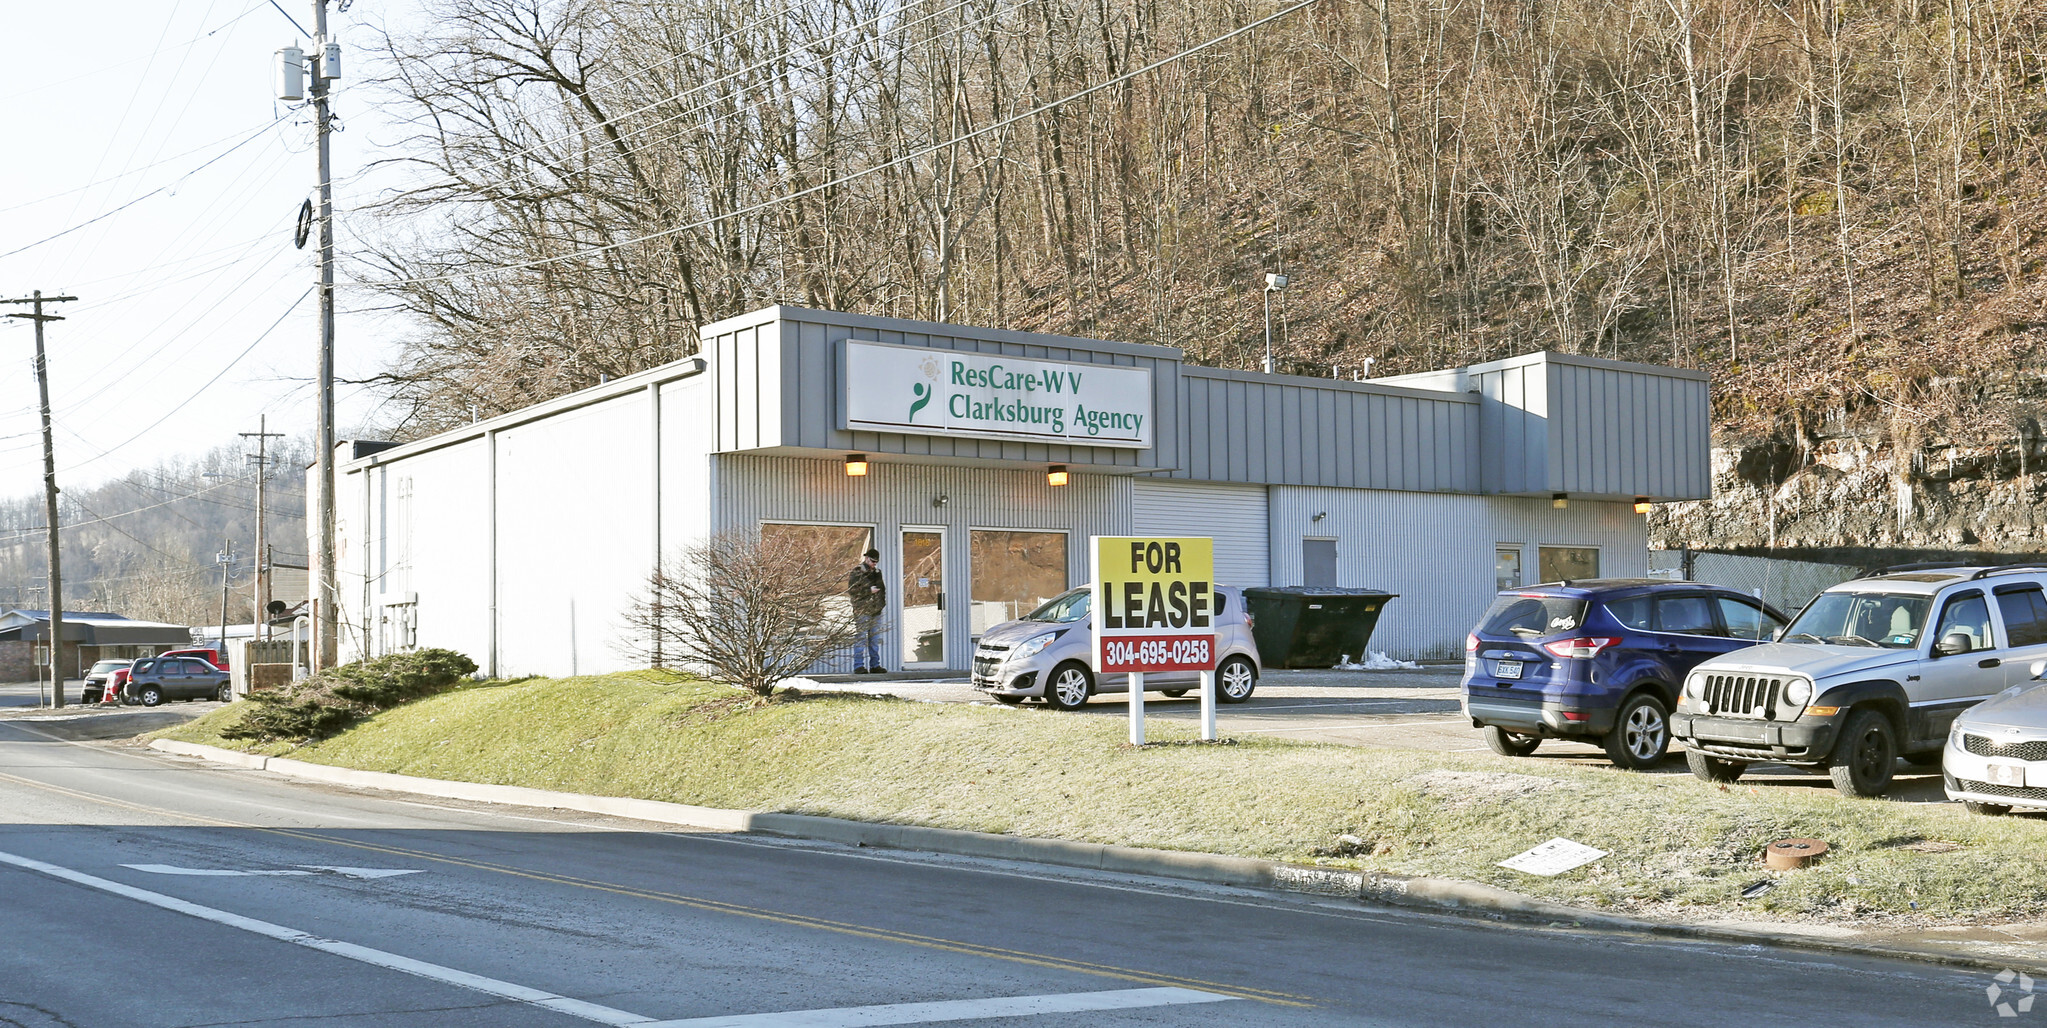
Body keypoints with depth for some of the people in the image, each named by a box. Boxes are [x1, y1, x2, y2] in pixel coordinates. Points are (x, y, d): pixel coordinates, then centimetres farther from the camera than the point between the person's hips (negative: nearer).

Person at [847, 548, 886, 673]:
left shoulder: (877, 572, 19)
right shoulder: (856, 572, -4)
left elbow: (882, 588, 31)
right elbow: (851, 591, -12)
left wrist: (882, 601, 17)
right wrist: (869, 591, -17)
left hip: (876, 611, 7)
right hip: (862, 611, -7)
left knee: (875, 639, 8)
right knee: (861, 639, -7)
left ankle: (875, 665, 13)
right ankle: (859, 666, -7)